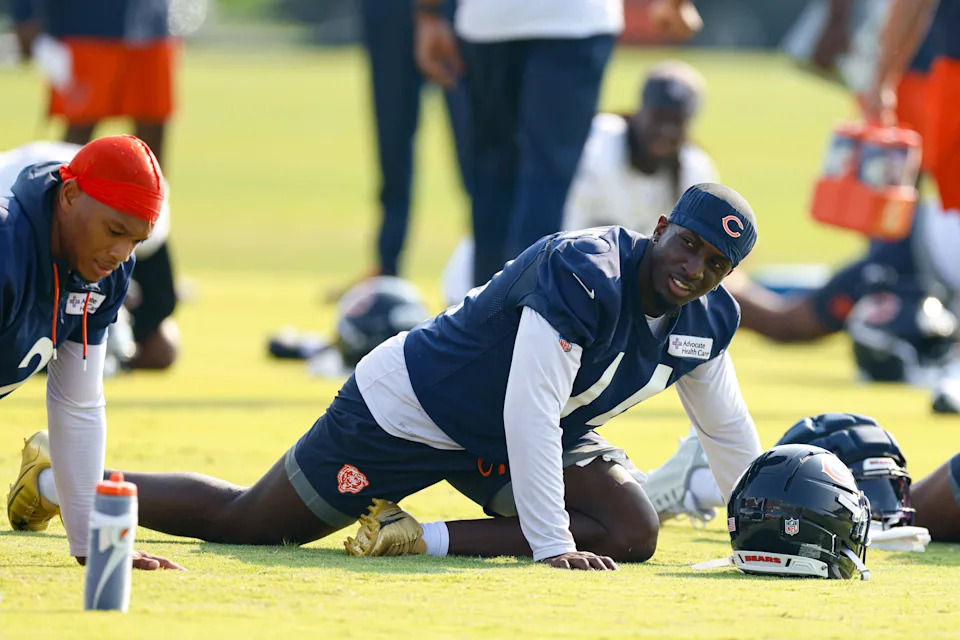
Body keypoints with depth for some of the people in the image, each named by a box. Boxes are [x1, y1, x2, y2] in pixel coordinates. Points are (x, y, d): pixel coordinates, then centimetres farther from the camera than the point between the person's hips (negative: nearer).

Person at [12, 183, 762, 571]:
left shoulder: (707, 320, -7)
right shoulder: (583, 275, -34)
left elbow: (728, 434, 9)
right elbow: (530, 415, -36)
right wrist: (550, 545, -35)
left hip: (530, 434, 8)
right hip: (412, 406, -8)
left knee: (631, 534, -10)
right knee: (244, 521, 1)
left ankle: (421, 539, -9)